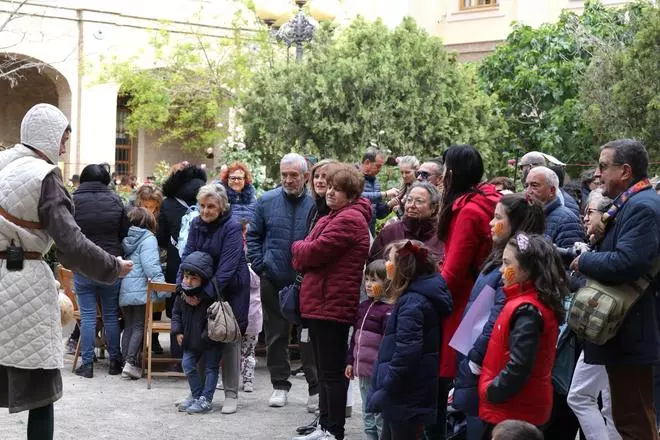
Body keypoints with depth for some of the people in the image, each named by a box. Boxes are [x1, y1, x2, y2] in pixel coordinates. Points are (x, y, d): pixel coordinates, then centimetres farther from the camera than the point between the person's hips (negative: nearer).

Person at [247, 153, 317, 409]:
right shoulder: (267, 201, 2)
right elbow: (253, 235, 10)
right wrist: (260, 266, 1)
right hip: (273, 281, 2)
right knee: (276, 335, 10)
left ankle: (316, 389, 12)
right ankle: (280, 385, 21)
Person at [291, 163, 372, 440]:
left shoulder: (349, 219, -14)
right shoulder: (333, 217, 19)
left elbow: (314, 251, -20)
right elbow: (308, 254, 16)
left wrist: (297, 248, 2)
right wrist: (303, 255, -7)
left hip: (333, 306, -10)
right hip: (320, 304, 10)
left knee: (332, 372, -5)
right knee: (324, 370, 16)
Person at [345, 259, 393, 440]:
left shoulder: (389, 310, -14)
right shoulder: (363, 306, 12)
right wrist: (350, 361, 18)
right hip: (363, 370, 9)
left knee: (380, 415, -3)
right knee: (367, 415, 16)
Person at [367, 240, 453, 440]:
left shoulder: (412, 303, -18)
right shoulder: (422, 297, 12)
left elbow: (406, 354, -26)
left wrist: (383, 392, -19)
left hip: (405, 398, -10)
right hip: (405, 396, 10)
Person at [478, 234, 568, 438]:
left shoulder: (526, 311, -19)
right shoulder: (527, 303, 11)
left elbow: (518, 367, -26)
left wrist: (491, 392, -14)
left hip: (513, 412, -10)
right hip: (519, 408, 10)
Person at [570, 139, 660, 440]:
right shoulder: (632, 204, 15)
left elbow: (627, 262, -29)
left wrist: (584, 261, -15)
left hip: (630, 336, -11)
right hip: (625, 334, 11)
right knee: (627, 416, 18)